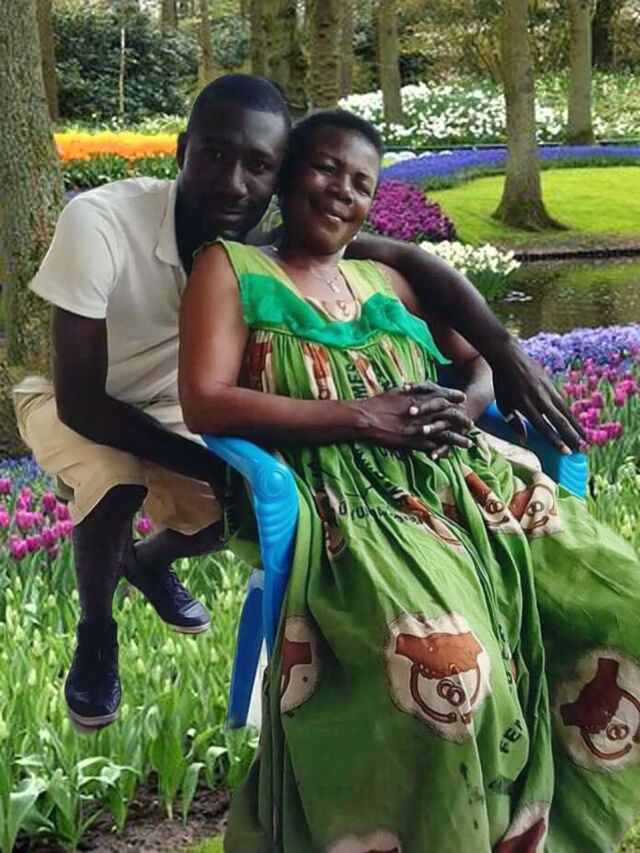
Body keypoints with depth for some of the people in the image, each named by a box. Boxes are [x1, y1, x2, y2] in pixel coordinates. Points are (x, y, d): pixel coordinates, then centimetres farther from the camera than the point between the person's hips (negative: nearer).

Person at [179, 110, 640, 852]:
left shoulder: (384, 280, 25)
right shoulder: (231, 267, 7)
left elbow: (481, 360, 27)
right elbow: (205, 404, -7)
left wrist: (466, 405, 0)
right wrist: (360, 416, -13)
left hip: (455, 478, 7)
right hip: (339, 503, -7)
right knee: (446, 665, -36)